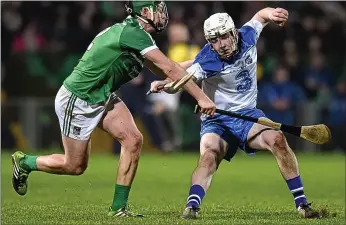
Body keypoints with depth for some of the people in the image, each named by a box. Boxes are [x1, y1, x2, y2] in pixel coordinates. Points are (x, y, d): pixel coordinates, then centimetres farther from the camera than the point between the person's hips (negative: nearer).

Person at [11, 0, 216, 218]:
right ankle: (24, 162, 29)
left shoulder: (134, 32, 3)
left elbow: (161, 69, 14)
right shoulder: (133, 34, -26)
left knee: (133, 140, -8)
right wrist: (202, 98, -24)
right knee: (75, 166, 3)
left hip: (103, 97, 9)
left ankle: (119, 207, 0)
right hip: (77, 101, -9)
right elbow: (170, 69, -26)